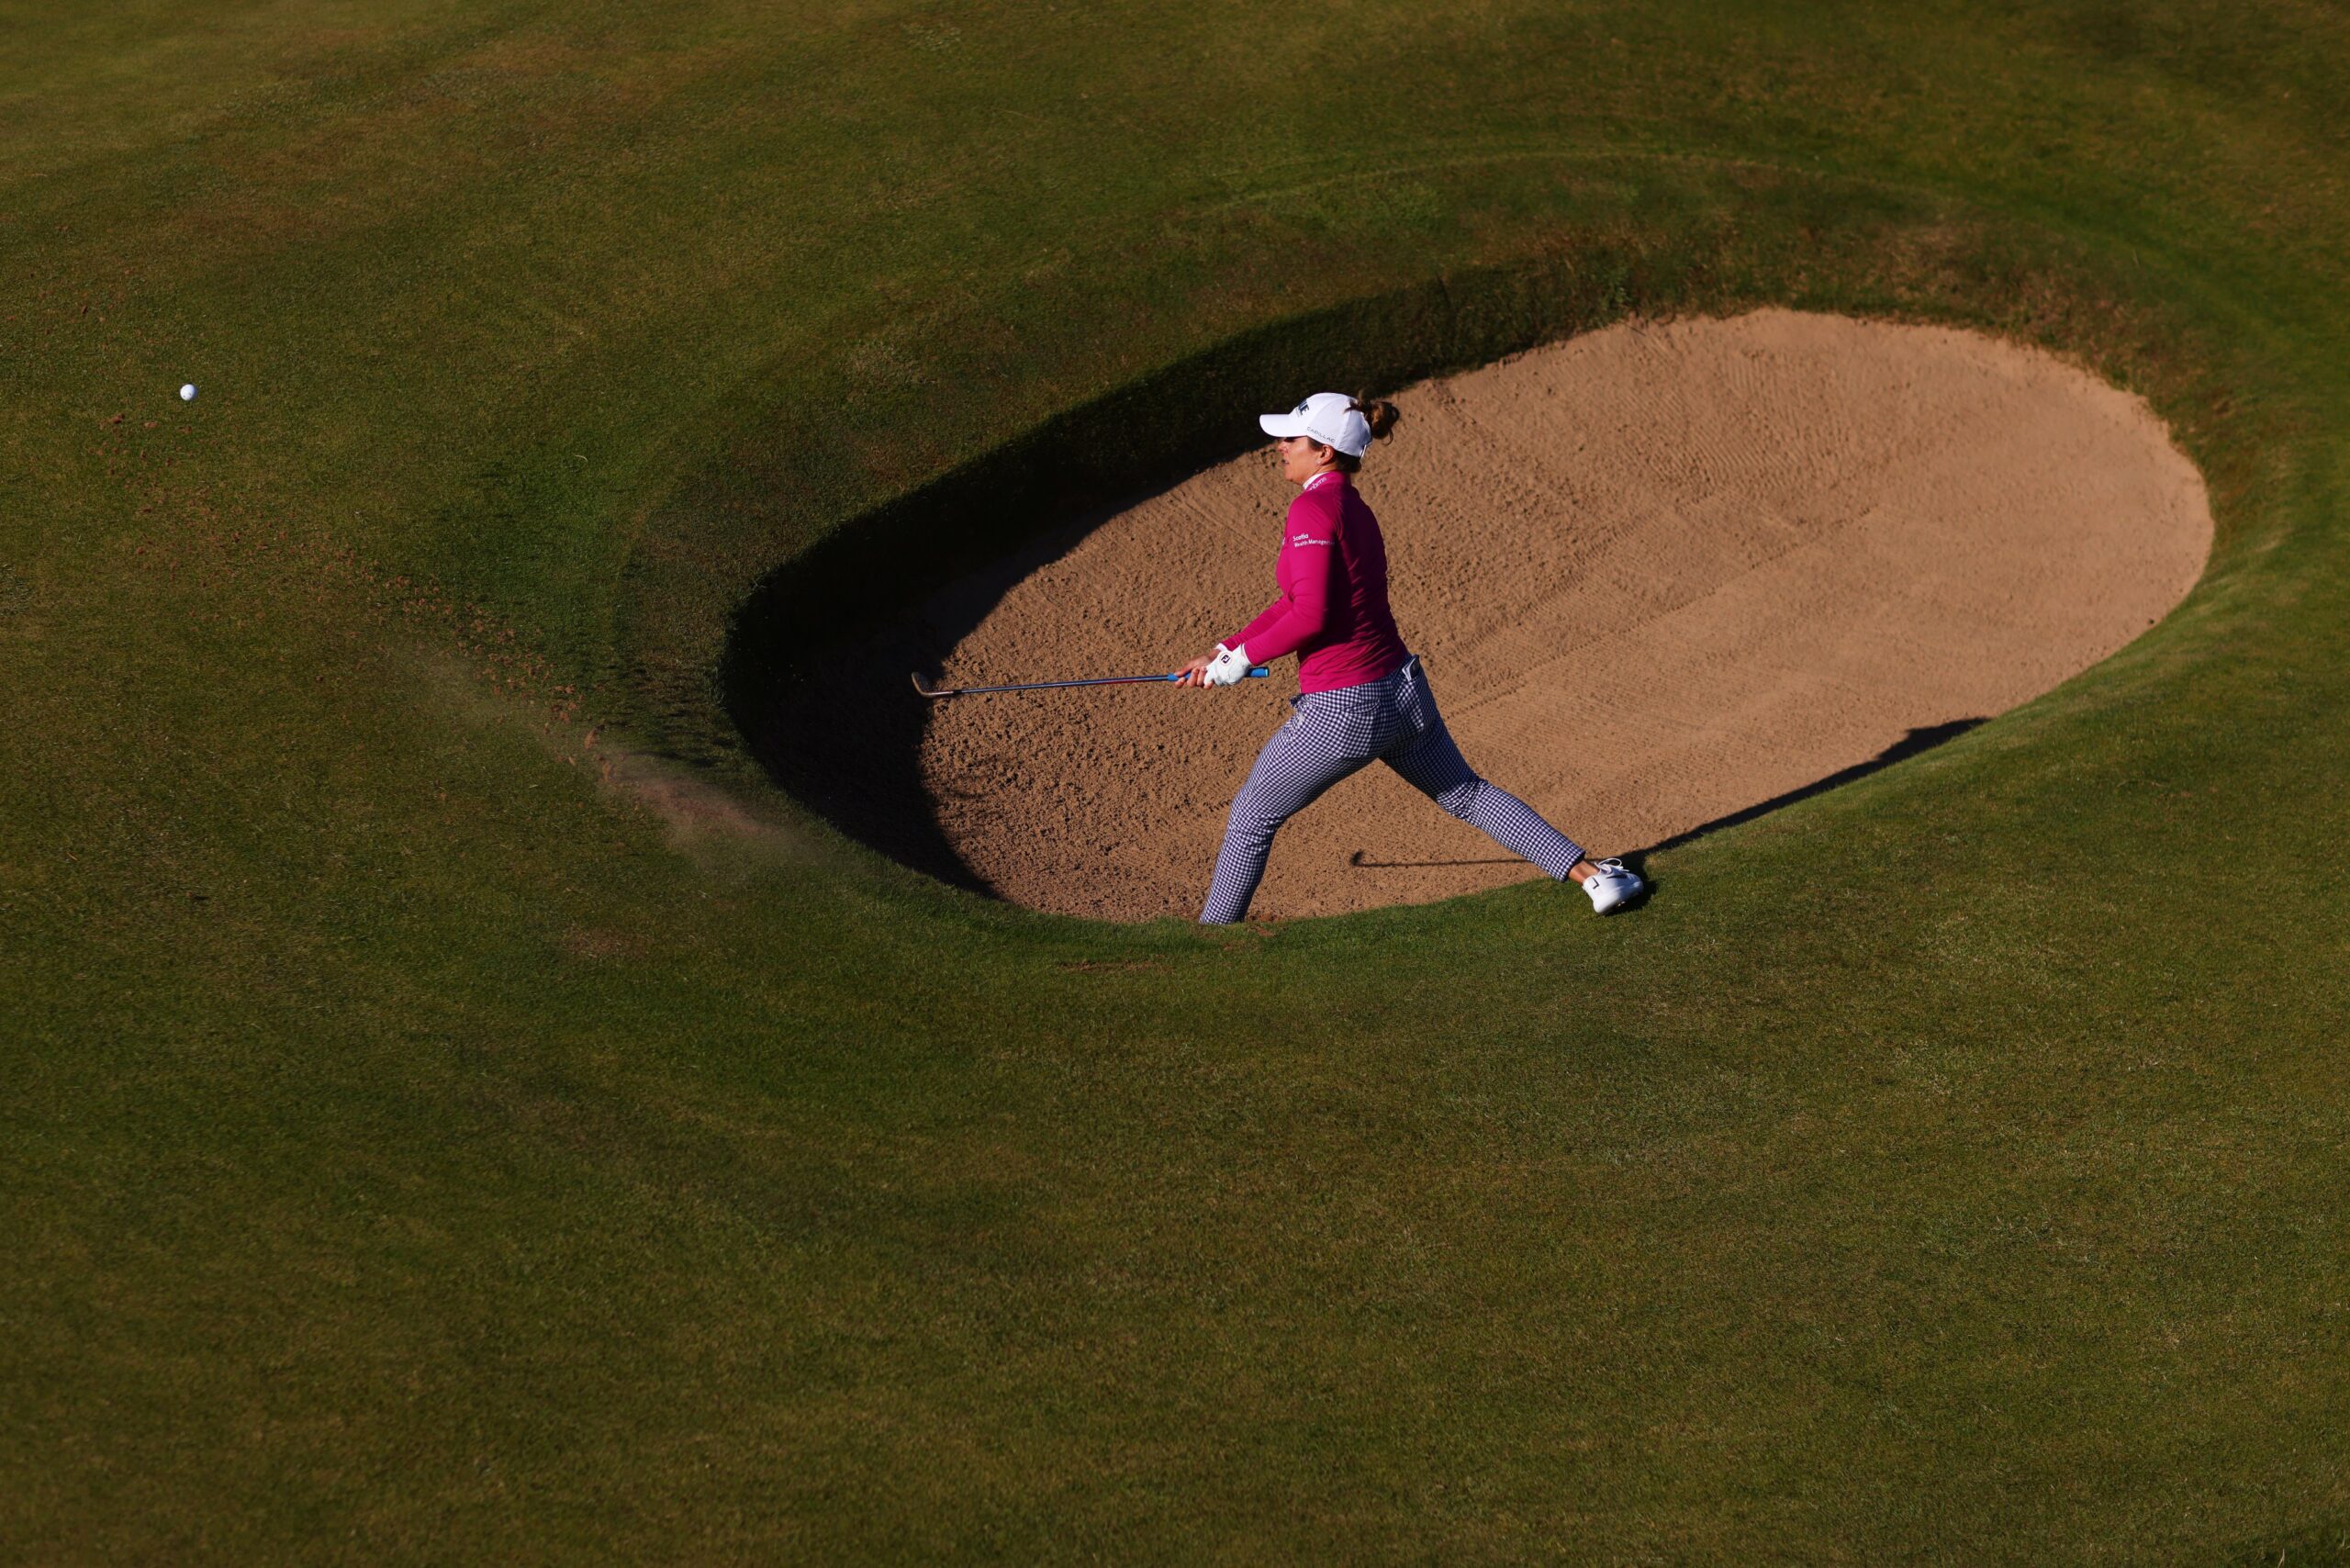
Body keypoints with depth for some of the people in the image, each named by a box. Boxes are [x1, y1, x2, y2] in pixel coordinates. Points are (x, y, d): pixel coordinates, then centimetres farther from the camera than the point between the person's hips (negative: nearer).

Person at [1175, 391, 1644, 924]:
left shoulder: (1312, 509, -16)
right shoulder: (1355, 511, 11)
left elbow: (1310, 616, -23)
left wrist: (1245, 658, -10)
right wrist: (1224, 652, 15)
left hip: (1341, 713, -8)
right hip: (1404, 693, 8)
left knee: (1252, 817, 12)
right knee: (1467, 794, 24)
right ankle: (1591, 874, 18)